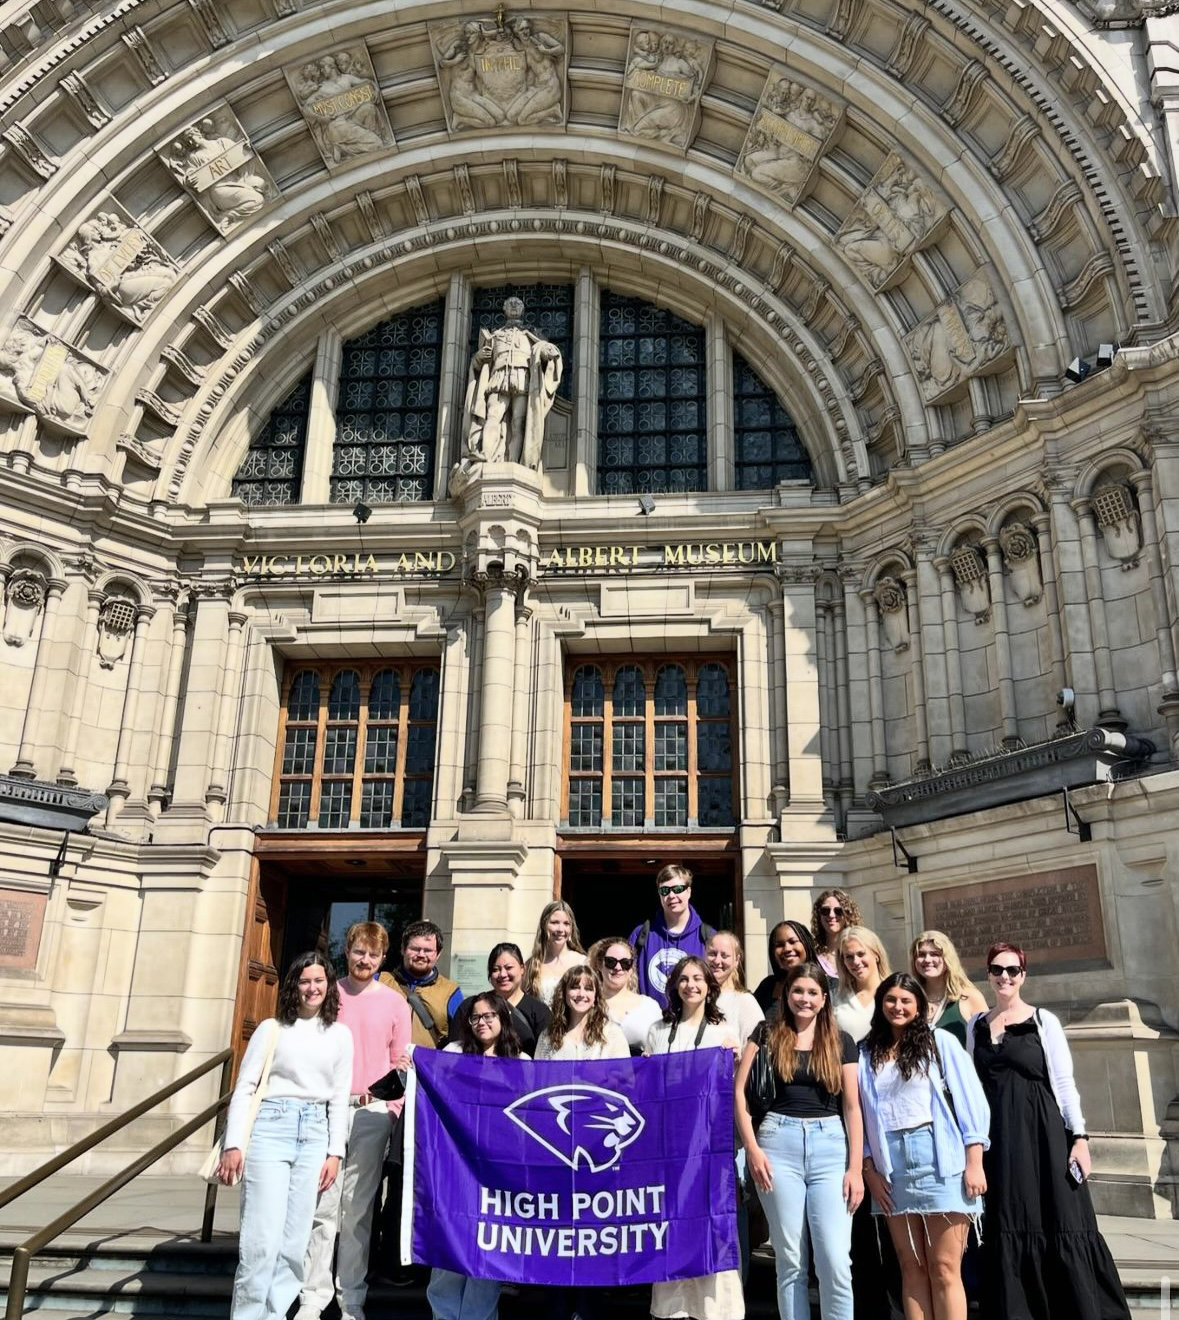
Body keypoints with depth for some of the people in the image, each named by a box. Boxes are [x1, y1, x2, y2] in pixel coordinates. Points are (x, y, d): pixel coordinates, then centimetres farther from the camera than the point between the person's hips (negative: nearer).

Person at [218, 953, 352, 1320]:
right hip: (271, 1127, -3)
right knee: (263, 1239, -8)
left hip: (315, 1134, 3)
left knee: (294, 1243, 3)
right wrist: (234, 1144, -8)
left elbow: (339, 1098, 12)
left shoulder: (340, 1035, 11)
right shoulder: (272, 1028, 4)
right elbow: (244, 1087, 1)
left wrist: (335, 1152, 5)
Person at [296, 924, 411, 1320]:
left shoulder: (395, 1003, 7)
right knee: (322, 1207, -2)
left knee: (359, 1210, 5)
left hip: (372, 1113, 0)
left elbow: (399, 1062, 7)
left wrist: (391, 1109, -3)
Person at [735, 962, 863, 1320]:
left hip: (830, 1145, 1)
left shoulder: (841, 1042, 8)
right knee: (790, 1259, 5)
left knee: (835, 1260, -5)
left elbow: (851, 1107, 6)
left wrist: (856, 1168, 0)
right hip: (779, 1143, 0)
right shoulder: (768, 1034, 6)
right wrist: (751, 1147, -6)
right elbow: (739, 1090, 2)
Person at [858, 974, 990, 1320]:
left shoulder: (940, 1042, 2)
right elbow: (861, 1113, 9)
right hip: (891, 1164, 3)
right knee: (911, 1267, 8)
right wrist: (869, 1170, 1)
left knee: (944, 1268, -2)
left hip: (940, 1160, -3)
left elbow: (969, 1100, -2)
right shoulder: (867, 1053, 10)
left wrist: (974, 1163, -8)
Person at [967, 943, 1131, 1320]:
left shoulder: (1044, 1021, -1)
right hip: (998, 1141, 3)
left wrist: (1079, 1136, -8)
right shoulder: (976, 1026, 8)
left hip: (1043, 1135, -3)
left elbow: (1064, 1083, -2)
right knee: (1009, 1231, 6)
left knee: (1060, 1228, -1)